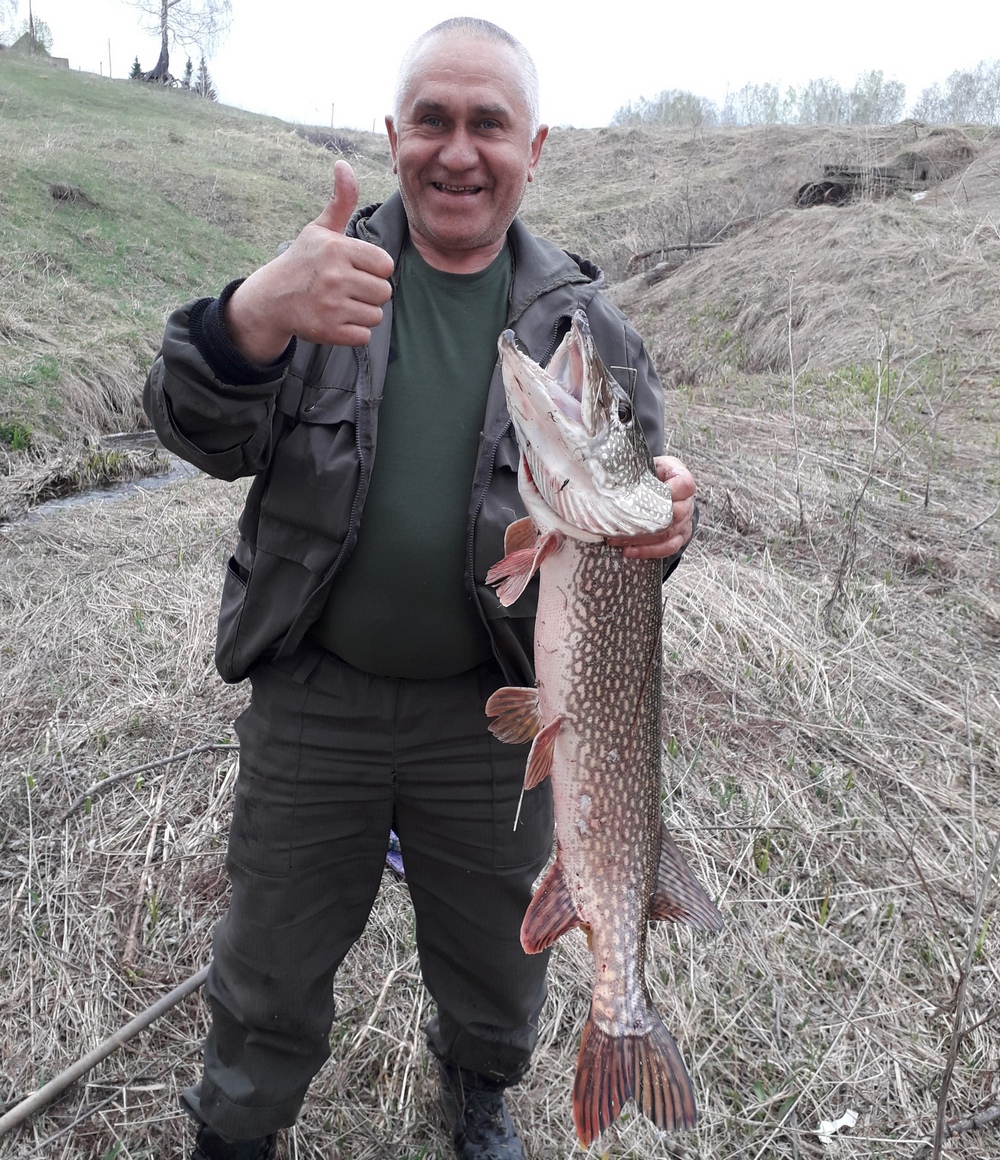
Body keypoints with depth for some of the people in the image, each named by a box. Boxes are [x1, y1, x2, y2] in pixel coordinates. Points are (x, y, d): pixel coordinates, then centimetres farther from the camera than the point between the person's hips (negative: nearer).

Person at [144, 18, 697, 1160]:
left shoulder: (583, 321, -3)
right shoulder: (327, 272, -5)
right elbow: (204, 435, -17)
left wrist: (663, 519, -30)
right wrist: (253, 322, -40)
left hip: (497, 713, 1)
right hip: (313, 698, 0)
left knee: (494, 956, 22)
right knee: (270, 958, 19)